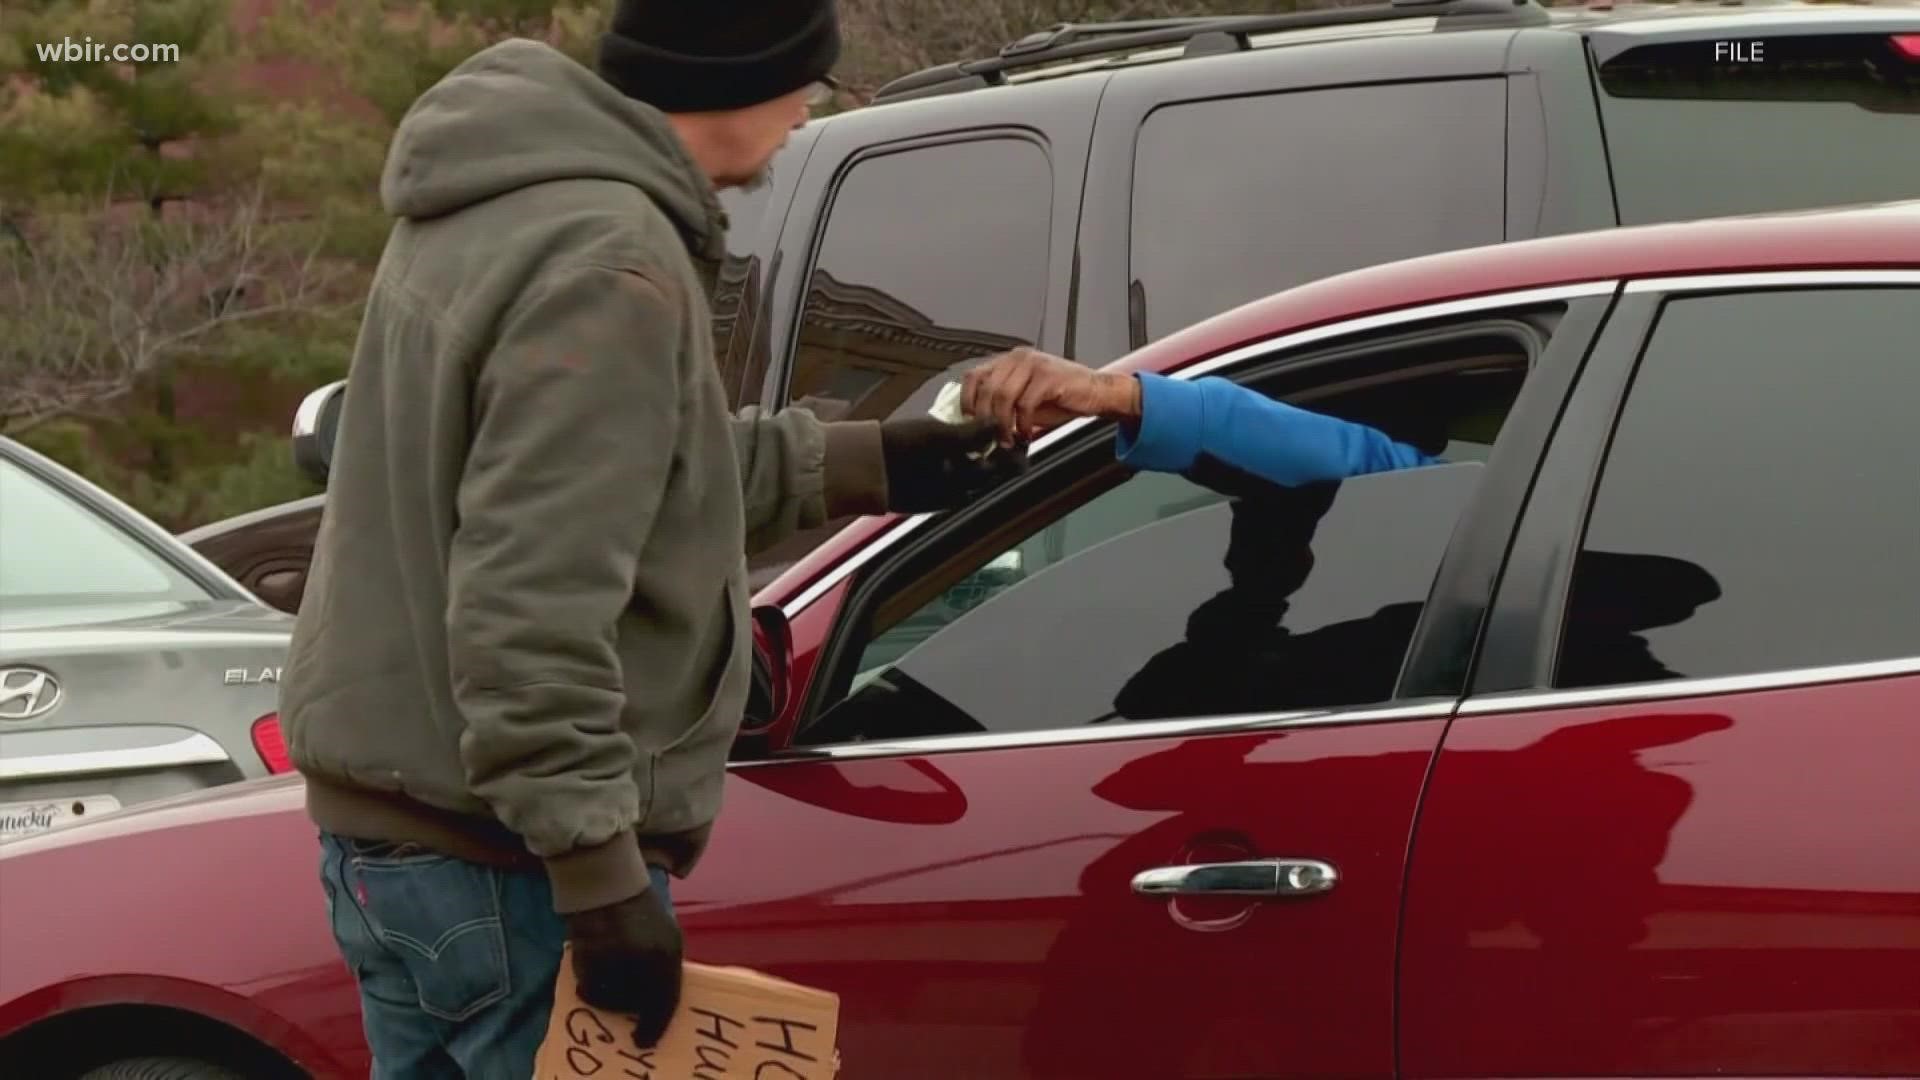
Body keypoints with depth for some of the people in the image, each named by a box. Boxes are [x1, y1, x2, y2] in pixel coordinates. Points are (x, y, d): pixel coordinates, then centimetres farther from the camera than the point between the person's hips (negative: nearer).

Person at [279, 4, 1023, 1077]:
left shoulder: (500, 208, 10)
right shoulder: (609, 261, -21)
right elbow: (530, 612, -26)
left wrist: (851, 465, 24)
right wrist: (603, 873, -24)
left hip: (386, 822, 10)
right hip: (507, 863, -10)